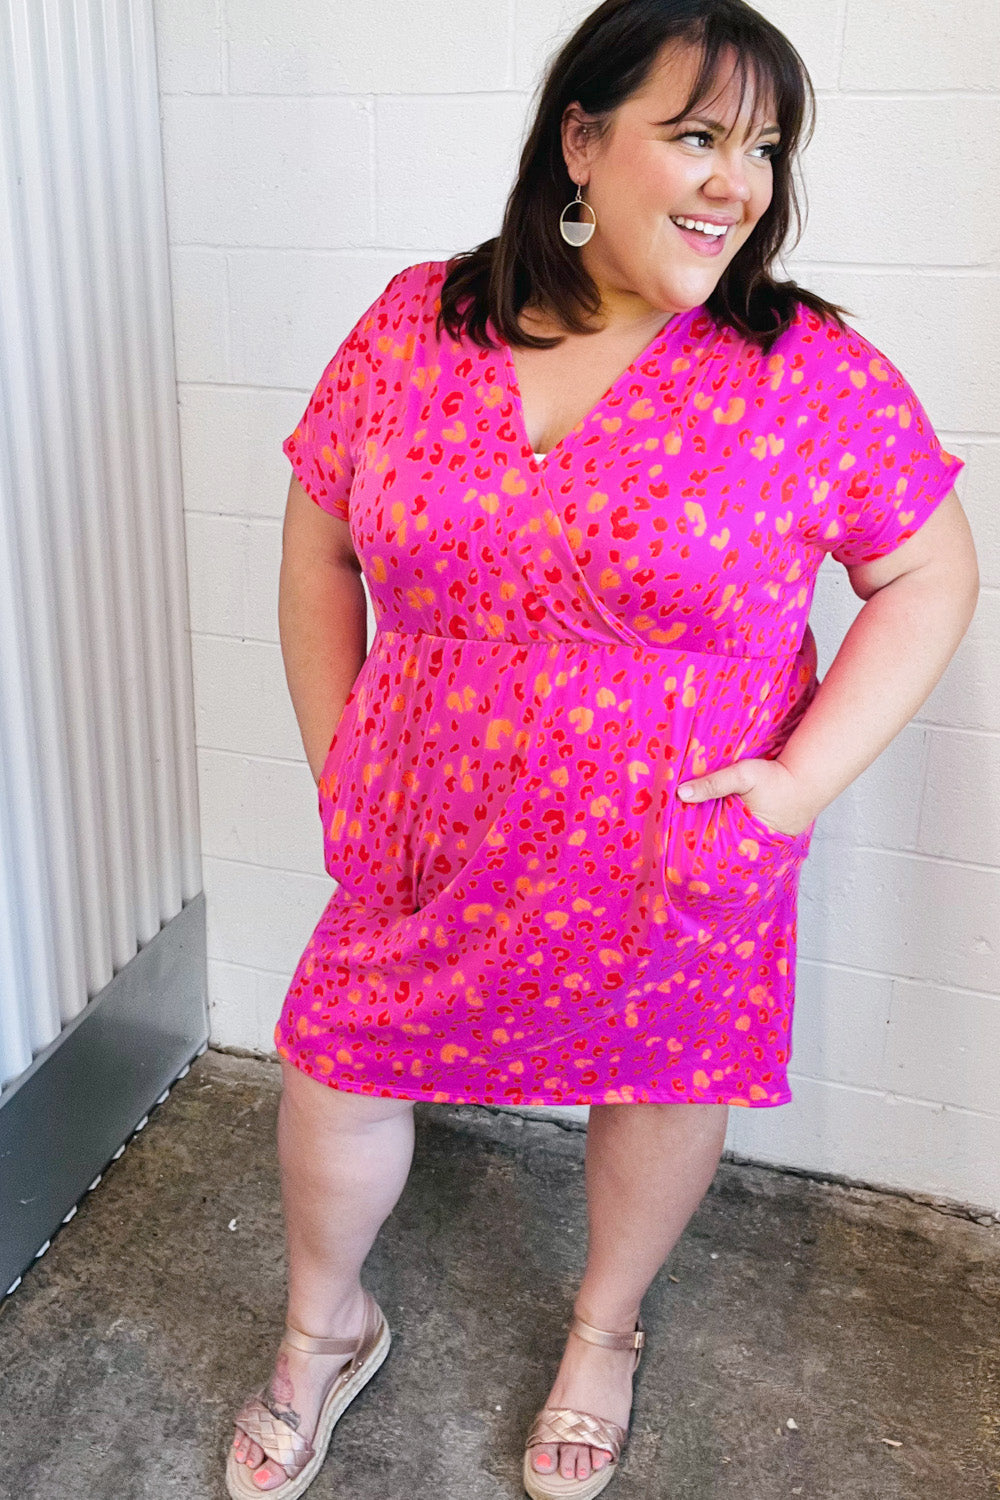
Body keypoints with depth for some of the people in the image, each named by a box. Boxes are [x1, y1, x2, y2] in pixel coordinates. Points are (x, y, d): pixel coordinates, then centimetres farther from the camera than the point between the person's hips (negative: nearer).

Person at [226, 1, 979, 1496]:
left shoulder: (816, 376, -11)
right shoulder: (415, 326, -5)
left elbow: (930, 576, -4)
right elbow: (319, 545, 5)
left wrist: (803, 778, -12)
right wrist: (337, 763, 1)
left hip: (678, 868, -1)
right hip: (425, 853, 2)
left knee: (665, 1088, 17)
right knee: (337, 1069, 13)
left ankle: (604, 1329, 50)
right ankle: (326, 1328, 45)